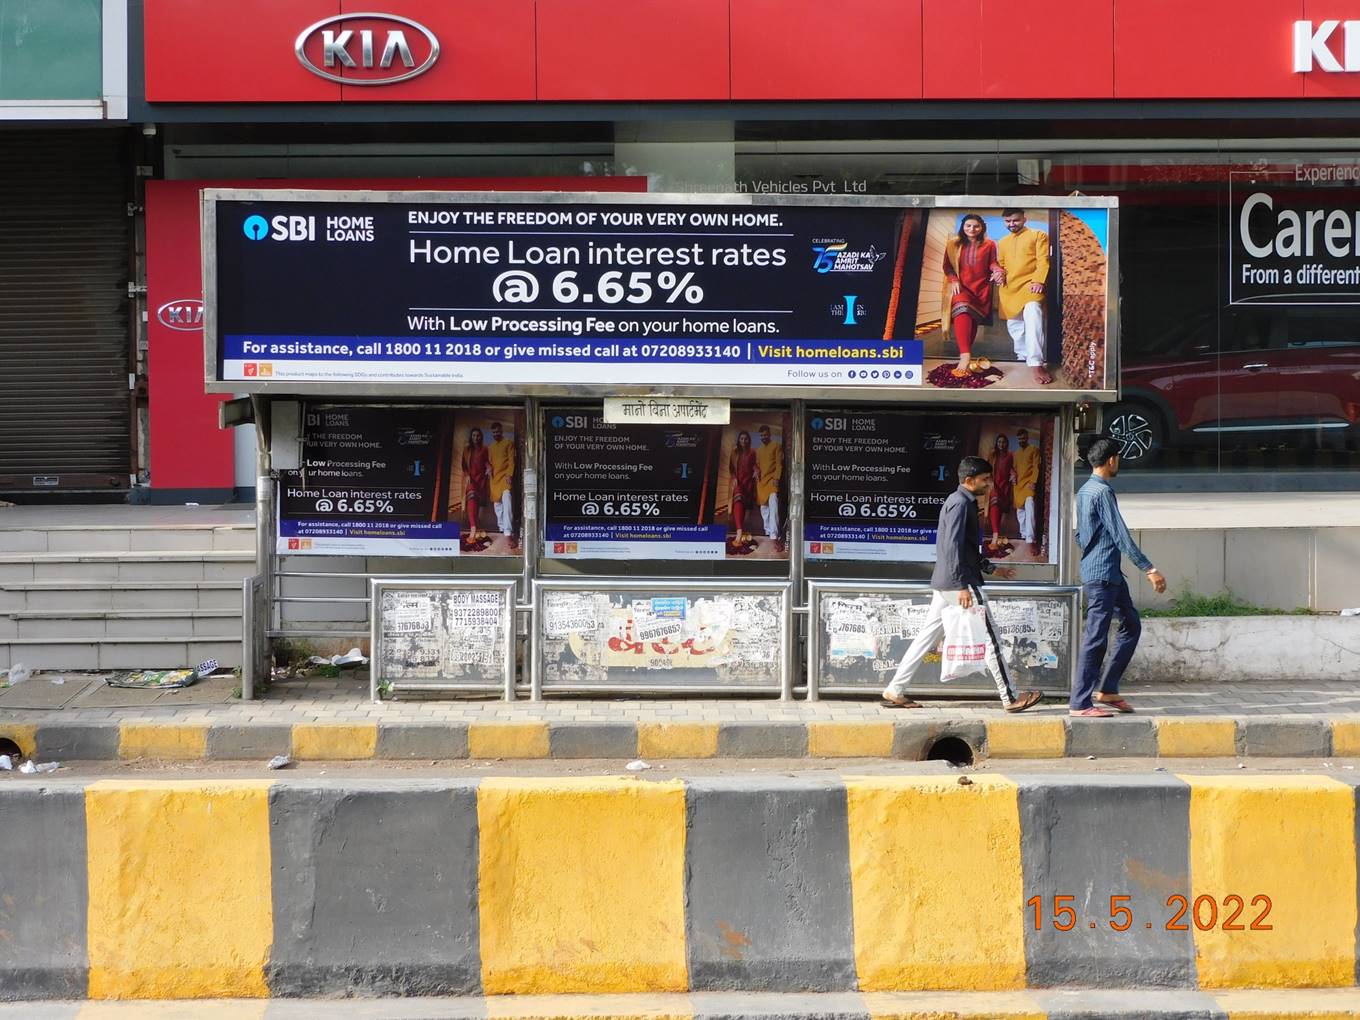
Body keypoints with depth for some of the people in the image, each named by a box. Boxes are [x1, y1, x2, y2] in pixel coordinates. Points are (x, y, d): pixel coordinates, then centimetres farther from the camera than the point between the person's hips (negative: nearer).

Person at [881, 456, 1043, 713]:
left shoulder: (962, 502, 19)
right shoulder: (960, 503, -12)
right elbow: (952, 547, -21)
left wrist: (991, 568, 31)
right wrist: (962, 586, -25)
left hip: (943, 584, 10)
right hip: (958, 582, -10)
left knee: (927, 637, 10)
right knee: (990, 638, -5)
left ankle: (894, 691, 10)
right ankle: (1010, 698, -2)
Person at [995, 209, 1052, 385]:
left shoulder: (1038, 236, 7)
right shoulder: (1003, 242, 25)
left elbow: (1043, 261, -3)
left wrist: (1038, 281, -19)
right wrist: (1000, 272, 8)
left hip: (1029, 284, -7)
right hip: (1008, 289, 7)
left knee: (1032, 313, -30)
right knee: (1014, 324, 9)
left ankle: (1037, 364, -39)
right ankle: (1023, 358, 30)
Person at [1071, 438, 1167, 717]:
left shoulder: (1085, 491, 14)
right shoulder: (1102, 492, -16)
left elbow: (1081, 535, 22)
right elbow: (1120, 535, -20)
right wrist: (1149, 569, -19)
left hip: (1110, 574, 10)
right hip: (1102, 574, -10)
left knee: (1131, 625, 16)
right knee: (1096, 637, -7)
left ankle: (1107, 689, 17)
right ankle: (1081, 703, -4)